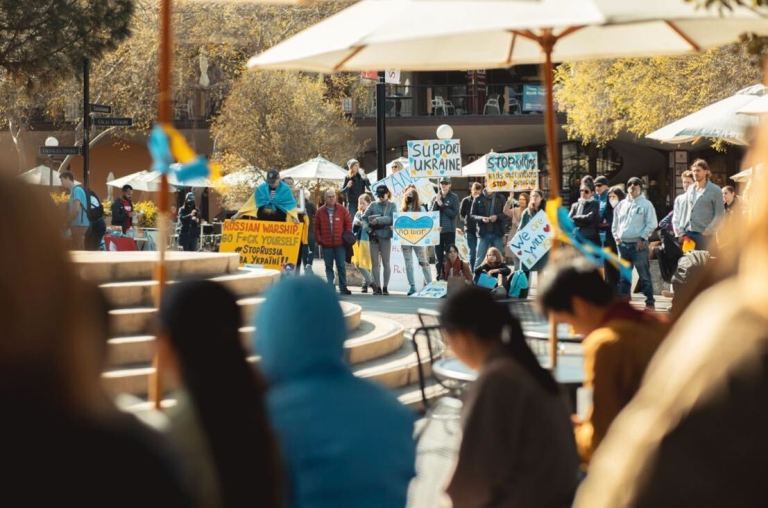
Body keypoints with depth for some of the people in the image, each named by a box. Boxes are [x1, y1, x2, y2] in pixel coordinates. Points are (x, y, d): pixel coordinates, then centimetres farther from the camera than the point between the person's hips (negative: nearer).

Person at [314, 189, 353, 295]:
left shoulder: (342, 210, 3)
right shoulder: (320, 211, 5)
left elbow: (348, 223, 8)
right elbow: (317, 227, 8)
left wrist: (348, 235, 0)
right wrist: (319, 239, 1)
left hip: (340, 244, -1)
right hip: (326, 244, 1)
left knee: (341, 266, 1)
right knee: (329, 267, 5)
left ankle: (343, 287, 5)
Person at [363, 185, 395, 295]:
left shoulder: (391, 206, 4)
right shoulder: (373, 205, 9)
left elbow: (392, 219, -11)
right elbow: (364, 218, 5)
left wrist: (378, 220, -14)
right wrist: (372, 221, -11)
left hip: (385, 236, -2)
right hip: (373, 236, 2)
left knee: (386, 262, 2)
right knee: (375, 262, 2)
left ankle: (385, 287, 6)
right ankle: (377, 287, 6)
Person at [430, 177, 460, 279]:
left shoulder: (454, 197, 2)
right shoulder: (435, 198, 10)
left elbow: (454, 213, -7)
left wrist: (442, 205, -11)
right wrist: (436, 203, -10)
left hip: (450, 231, -3)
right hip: (438, 231, 3)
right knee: (438, 257, 5)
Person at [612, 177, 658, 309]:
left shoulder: (646, 204, -1)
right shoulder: (621, 205, 15)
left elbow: (651, 224, -6)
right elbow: (615, 223, 20)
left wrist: (643, 238, -13)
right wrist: (616, 236, 7)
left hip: (639, 244, -5)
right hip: (623, 244, 5)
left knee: (644, 275, -6)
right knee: (623, 275, 10)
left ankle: (650, 302, -3)